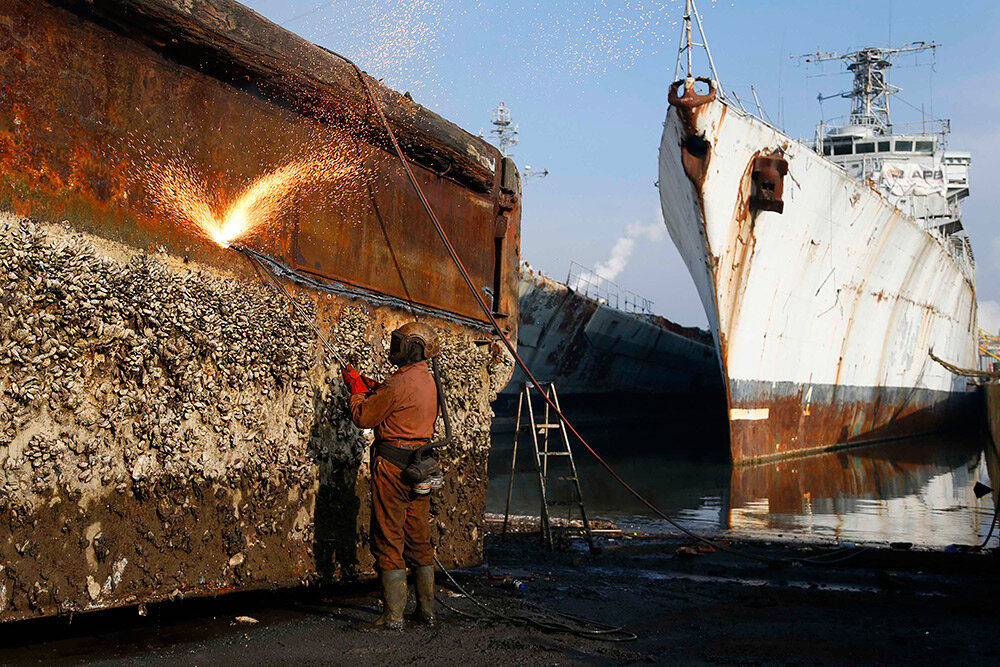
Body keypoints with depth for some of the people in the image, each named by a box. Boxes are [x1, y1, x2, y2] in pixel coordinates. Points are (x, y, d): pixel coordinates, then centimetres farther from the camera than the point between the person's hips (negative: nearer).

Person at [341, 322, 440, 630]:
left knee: (389, 540, -3)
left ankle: (393, 615, -2)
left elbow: (363, 418, -8)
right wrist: (373, 388, 20)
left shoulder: (399, 383, -16)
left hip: (392, 465, -8)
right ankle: (427, 610, 19)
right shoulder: (429, 381, 11)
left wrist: (357, 388, 7)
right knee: (419, 539, 14)